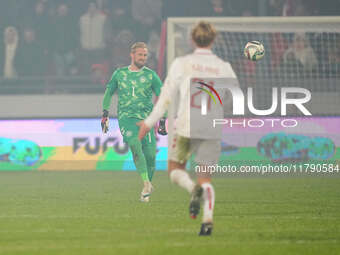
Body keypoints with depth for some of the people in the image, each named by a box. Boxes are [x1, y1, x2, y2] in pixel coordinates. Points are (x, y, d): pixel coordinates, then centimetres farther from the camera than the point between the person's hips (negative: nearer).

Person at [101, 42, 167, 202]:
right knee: (135, 144, -25)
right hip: (126, 117, 0)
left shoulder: (150, 75, 5)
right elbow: (108, 92, 24)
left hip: (146, 118, 0)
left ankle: (148, 184, 18)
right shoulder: (120, 74, 10)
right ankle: (146, 186, -29)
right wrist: (105, 114, 17)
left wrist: (162, 121, 0)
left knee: (149, 154, -7)